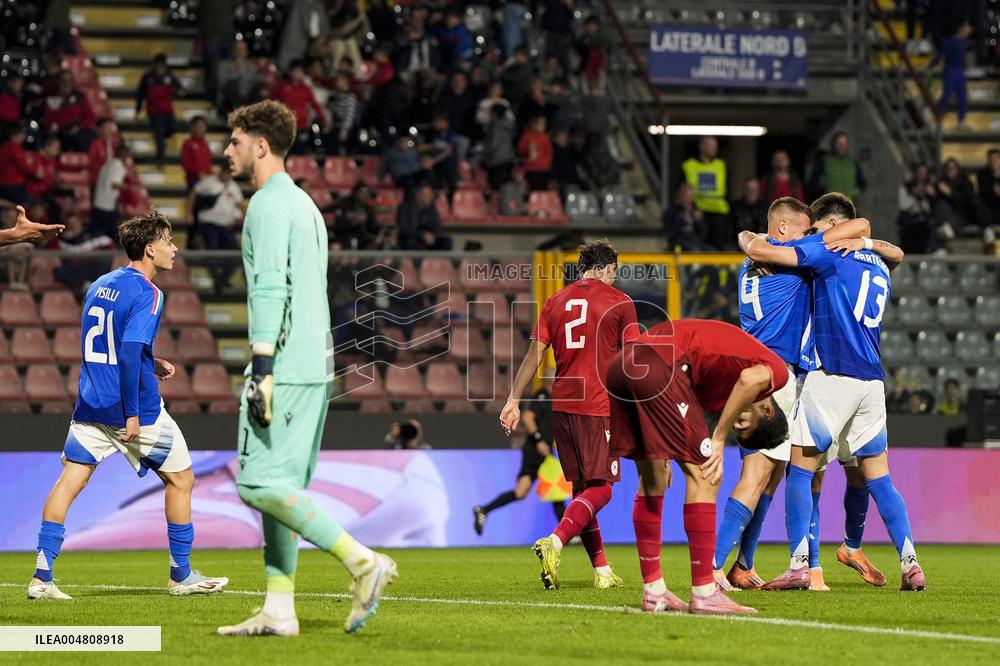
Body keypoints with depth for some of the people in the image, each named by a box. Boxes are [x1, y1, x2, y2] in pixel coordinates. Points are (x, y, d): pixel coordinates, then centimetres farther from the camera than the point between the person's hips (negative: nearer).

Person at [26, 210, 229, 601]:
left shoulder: (99, 285, 12)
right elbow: (130, 353, -22)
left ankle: (42, 577, -7)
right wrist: (132, 414, -20)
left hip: (91, 407, 7)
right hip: (136, 409, -7)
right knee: (181, 480, 10)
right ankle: (181, 576, 16)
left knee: (68, 483, 2)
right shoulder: (146, 294, -13)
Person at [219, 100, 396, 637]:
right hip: (315, 368, 10)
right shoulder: (304, 204, 21)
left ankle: (361, 562, -15)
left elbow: (270, 290, -18)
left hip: (285, 365, -10)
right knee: (281, 487, 9)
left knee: (259, 483, -11)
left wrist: (261, 370, -22)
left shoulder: (269, 204, -9)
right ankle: (279, 611, 7)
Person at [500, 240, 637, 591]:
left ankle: (602, 570, 13)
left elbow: (534, 355, 7)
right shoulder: (619, 302, 0)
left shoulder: (556, 302, 11)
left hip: (563, 404, 5)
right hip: (600, 405, -5)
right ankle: (554, 542, -29)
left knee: (582, 487, 12)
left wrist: (513, 401, 6)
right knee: (600, 489, -5)